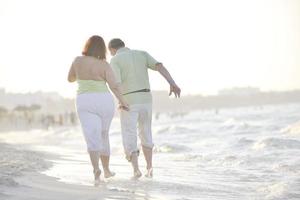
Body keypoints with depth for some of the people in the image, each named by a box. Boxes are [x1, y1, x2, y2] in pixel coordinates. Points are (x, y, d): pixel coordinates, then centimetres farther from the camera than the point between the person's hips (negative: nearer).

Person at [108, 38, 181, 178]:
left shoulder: (115, 60, -1)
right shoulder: (142, 54, 12)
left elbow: (116, 84, -14)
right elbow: (160, 66, -5)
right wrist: (172, 84, -16)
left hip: (128, 102, -4)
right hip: (145, 100, 4)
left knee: (129, 139, 5)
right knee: (145, 134, 21)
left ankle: (136, 169, -11)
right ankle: (149, 168, 13)